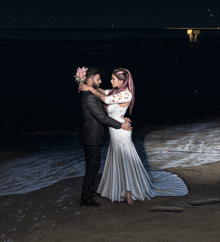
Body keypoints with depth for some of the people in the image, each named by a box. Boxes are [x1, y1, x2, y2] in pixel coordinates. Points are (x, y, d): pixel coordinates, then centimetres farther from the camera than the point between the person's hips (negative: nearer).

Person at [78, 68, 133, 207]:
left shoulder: (93, 95, 13)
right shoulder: (90, 97, -21)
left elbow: (104, 112, 17)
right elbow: (102, 117, -22)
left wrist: (123, 120, 8)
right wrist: (121, 125, -15)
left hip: (94, 139, 10)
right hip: (91, 139, -10)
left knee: (95, 166, 21)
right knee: (91, 168, -4)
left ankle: (92, 191, 35)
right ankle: (85, 199, 4)